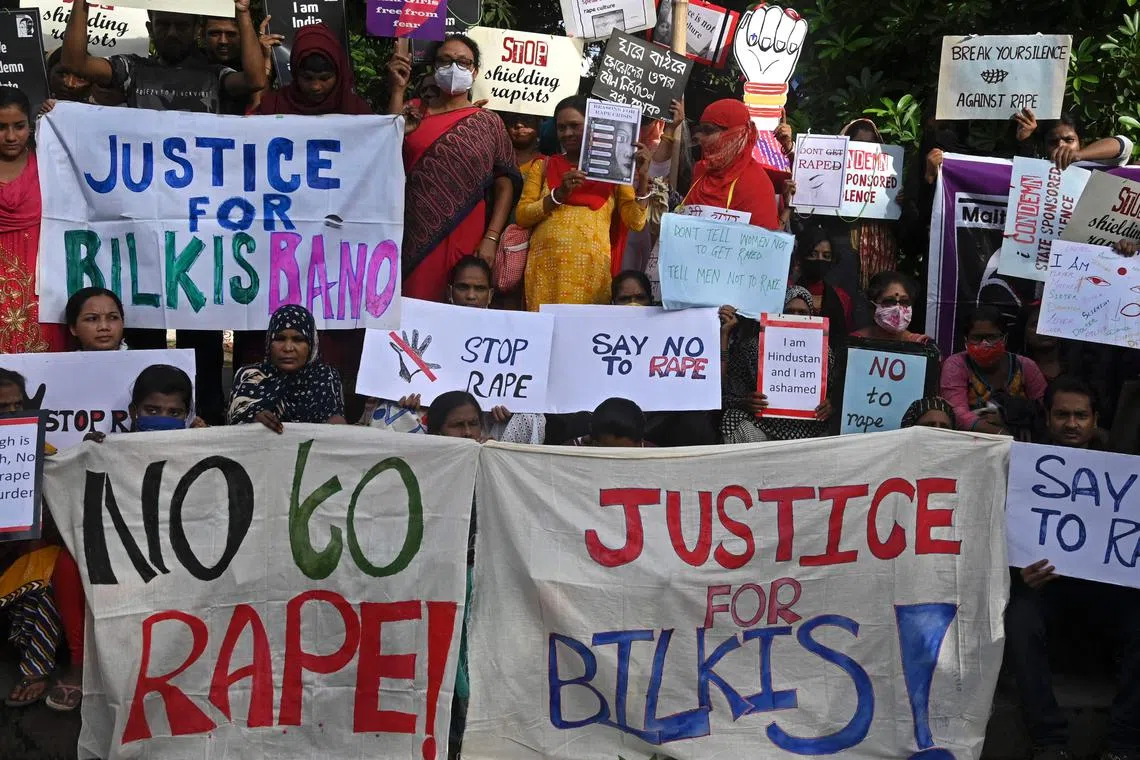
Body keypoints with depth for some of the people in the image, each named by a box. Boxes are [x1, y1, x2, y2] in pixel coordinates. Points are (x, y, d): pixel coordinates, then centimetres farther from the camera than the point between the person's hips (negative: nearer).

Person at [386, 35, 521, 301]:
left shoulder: (489, 123, 9)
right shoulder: (415, 111, 12)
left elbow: (506, 182, 3)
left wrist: (491, 239, -7)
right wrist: (398, 90, -8)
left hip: (466, 239, 0)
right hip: (414, 237, 0)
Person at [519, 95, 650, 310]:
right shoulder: (544, 167, 14)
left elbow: (635, 222, 2)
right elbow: (521, 216, 4)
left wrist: (642, 177, -8)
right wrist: (558, 194, -8)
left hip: (591, 270, -1)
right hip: (545, 268, 1)